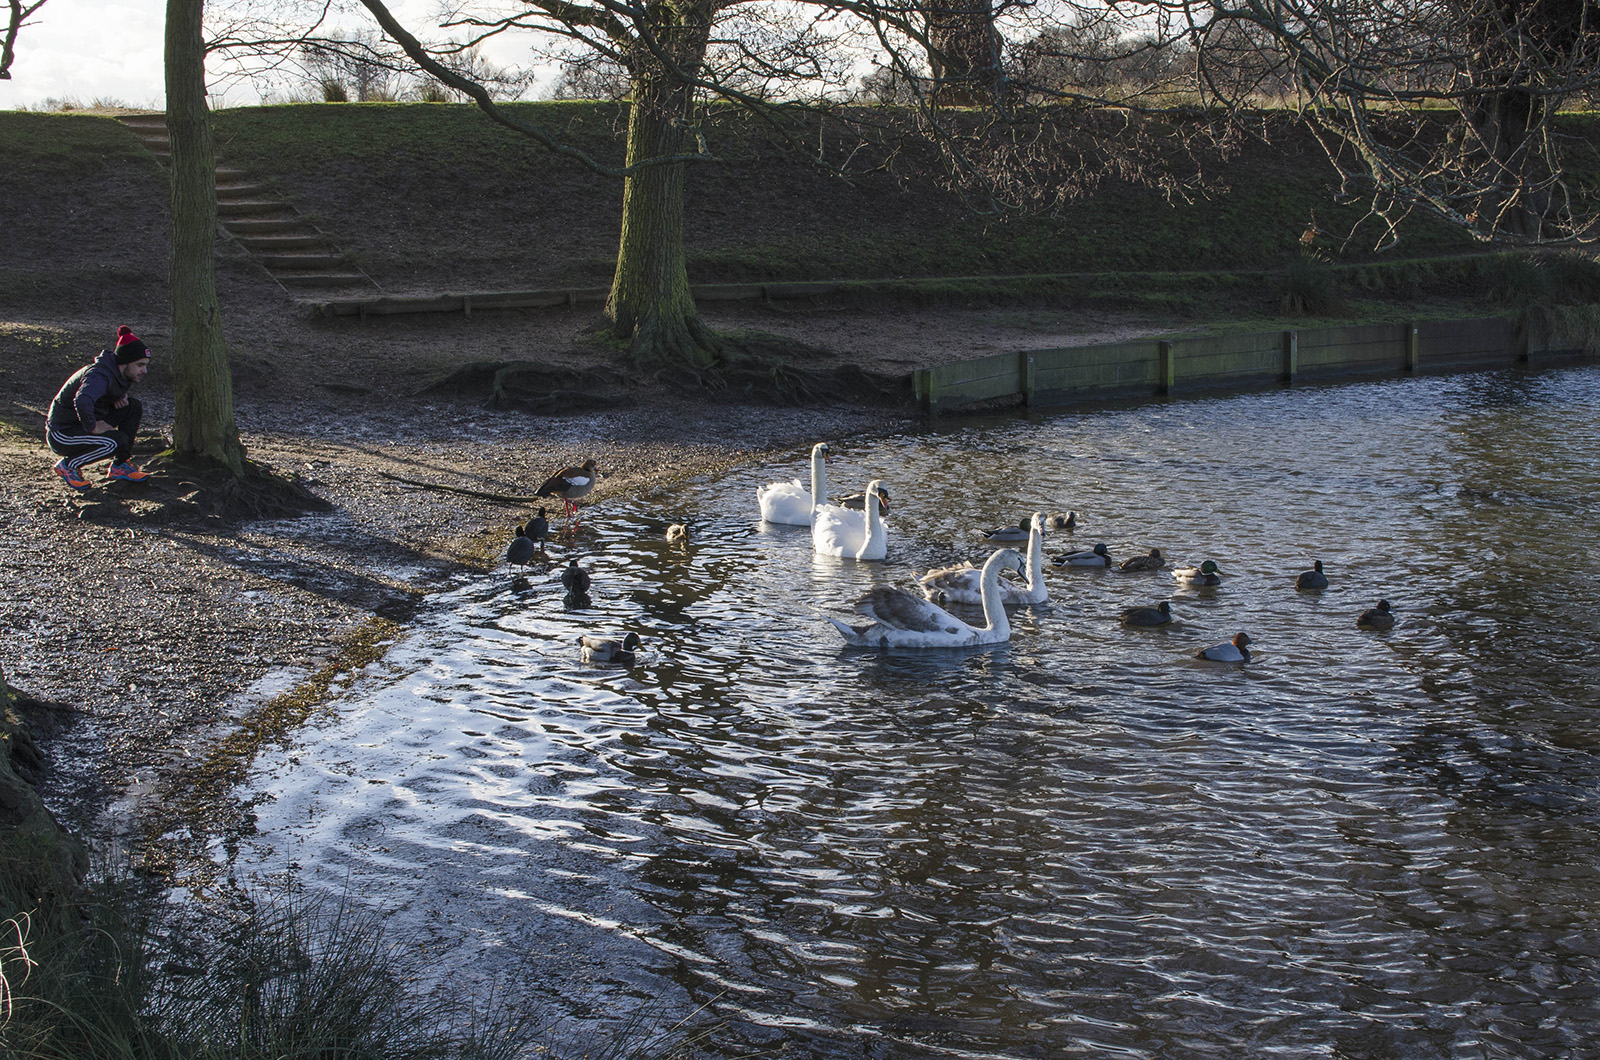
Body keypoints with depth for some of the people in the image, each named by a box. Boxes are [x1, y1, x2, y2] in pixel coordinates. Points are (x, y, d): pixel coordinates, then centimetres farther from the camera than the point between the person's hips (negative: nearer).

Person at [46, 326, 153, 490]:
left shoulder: (117, 371, 0)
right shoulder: (100, 375, -27)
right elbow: (82, 401, -46)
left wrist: (121, 396, 3)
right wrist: (92, 427, -30)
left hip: (81, 422, 9)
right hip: (62, 434, -9)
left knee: (134, 408, 0)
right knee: (117, 441, -28)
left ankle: (119, 466, 6)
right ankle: (68, 465, -6)